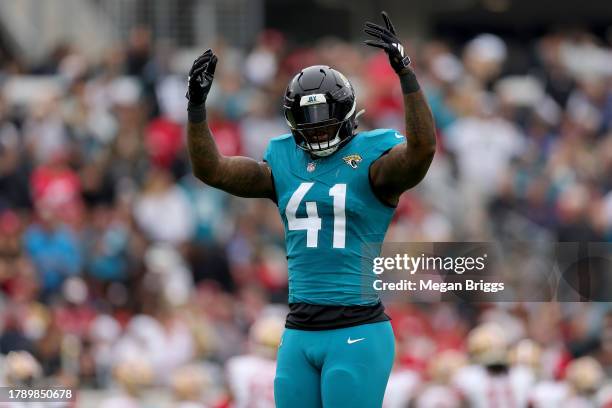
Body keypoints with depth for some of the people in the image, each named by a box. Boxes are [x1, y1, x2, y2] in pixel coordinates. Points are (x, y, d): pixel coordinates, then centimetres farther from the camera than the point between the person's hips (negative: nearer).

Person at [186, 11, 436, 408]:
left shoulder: (371, 163, -4)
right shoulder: (285, 166, 11)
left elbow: (422, 149, -23)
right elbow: (210, 168, 7)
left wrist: (406, 73, -29)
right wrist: (197, 104, -4)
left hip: (357, 334, -6)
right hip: (299, 334, 6)